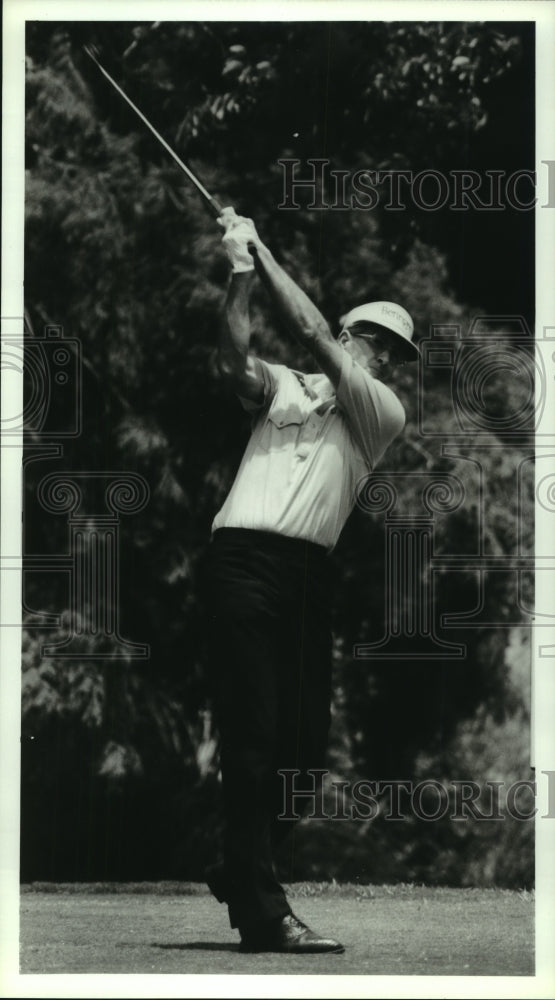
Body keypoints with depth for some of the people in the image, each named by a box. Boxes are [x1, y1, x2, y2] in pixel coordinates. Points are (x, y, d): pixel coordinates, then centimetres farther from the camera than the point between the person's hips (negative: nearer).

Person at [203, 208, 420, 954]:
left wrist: (262, 250, 6)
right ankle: (261, 911, -14)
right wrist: (241, 274, -10)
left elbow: (311, 334, 5)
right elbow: (235, 363, -3)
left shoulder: (385, 413, 15)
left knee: (303, 741, 0)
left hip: (309, 572, 3)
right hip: (246, 557, -3)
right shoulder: (286, 386, 17)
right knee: (254, 732, -11)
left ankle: (239, 877, 22)